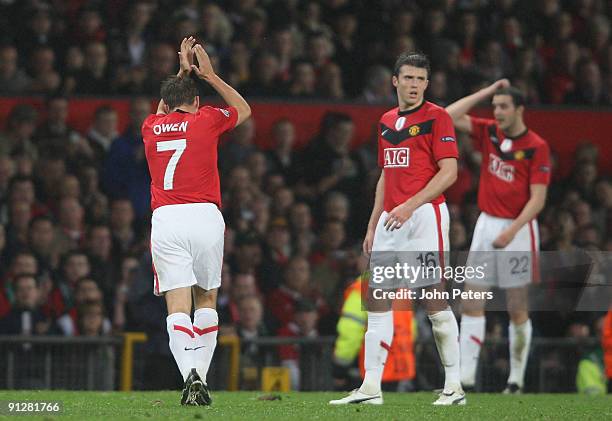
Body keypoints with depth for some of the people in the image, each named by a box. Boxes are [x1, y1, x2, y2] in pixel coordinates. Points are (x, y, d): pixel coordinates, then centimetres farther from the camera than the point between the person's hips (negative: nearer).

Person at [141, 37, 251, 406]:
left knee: (178, 305, -6)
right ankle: (201, 378, 9)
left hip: (166, 220, 0)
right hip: (205, 216, 0)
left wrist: (183, 73, 42)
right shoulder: (205, 120, 7)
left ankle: (190, 374, -27)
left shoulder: (151, 128, 14)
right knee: (207, 298, 16)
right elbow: (243, 110, 28)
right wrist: (208, 74, 29)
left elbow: (162, 112, 40)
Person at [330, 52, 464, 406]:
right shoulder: (386, 122, 18)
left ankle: (454, 386, -1)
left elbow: (449, 172, -11)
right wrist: (372, 226, 18)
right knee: (377, 299, 3)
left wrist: (409, 205, -19)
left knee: (435, 299, -8)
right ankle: (370, 387, 4)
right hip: (391, 218, 7)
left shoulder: (437, 117, -4)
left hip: (425, 214, -7)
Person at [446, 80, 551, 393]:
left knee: (517, 310, 2)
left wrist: (512, 230, -23)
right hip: (486, 224, 5)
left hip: (518, 230, -5)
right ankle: (466, 376, -2)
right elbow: (450, 117, 2)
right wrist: (487, 91, 0)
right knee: (471, 304, -2)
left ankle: (516, 380, 10)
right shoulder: (489, 133, 6)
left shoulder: (536, 147, -9)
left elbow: (538, 198, -13)